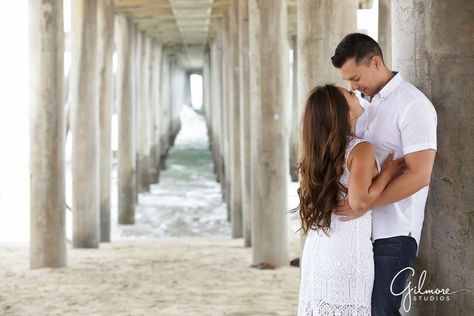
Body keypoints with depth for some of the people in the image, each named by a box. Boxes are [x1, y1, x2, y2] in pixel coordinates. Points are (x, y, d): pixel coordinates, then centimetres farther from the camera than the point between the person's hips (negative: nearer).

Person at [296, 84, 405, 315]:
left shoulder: (320, 150, 10)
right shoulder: (362, 149, -12)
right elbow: (359, 201, -22)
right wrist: (387, 173, -9)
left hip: (317, 248, 7)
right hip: (348, 249, -7)